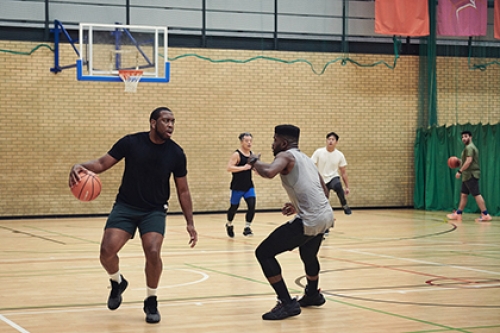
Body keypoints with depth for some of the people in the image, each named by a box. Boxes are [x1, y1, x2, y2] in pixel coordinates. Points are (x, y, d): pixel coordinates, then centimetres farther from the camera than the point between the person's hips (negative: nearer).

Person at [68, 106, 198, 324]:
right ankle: (117, 282, 19)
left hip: (155, 211, 0)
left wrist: (190, 223, 3)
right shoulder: (131, 142, -9)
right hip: (125, 207, 0)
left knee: (153, 252, -22)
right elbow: (102, 163, -5)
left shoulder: (176, 153, -6)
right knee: (107, 251, -17)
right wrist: (81, 166, -27)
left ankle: (151, 302, 4)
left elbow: (183, 191, 5)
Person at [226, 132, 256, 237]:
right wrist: (243, 167, -26)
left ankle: (247, 228, -4)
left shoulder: (252, 154, 7)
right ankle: (229, 225, 35)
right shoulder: (237, 154, -13)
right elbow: (229, 168, -23)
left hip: (249, 186, 5)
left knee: (252, 206, -11)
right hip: (237, 186, -5)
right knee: (234, 206, 10)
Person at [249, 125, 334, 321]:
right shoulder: (305, 158, 22)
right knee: (308, 255, 37)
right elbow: (325, 192, 26)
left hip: (310, 220, -9)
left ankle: (287, 304, -5)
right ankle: (312, 295, 58)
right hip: (326, 216, 9)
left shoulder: (286, 156, -4)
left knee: (264, 253, -2)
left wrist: (254, 162, -6)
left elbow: (269, 172, -27)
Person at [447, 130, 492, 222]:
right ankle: (458, 214, 17)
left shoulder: (469, 147, -13)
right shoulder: (470, 147, 20)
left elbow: (469, 161, -23)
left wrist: (460, 171, -20)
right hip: (468, 175, 11)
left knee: (476, 194, -11)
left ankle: (485, 215, -13)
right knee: (463, 194, 13)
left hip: (471, 175, -11)